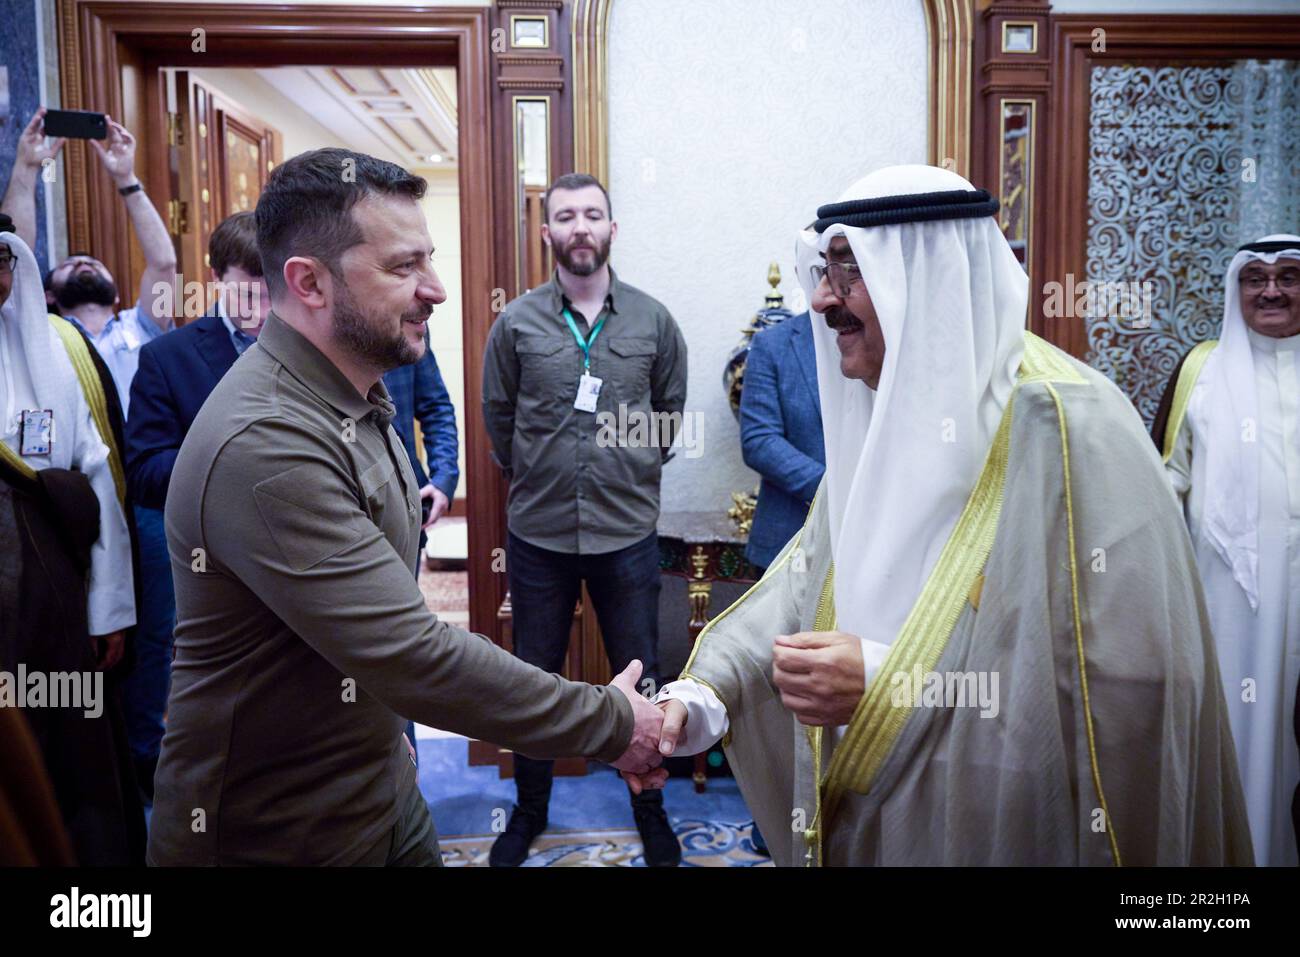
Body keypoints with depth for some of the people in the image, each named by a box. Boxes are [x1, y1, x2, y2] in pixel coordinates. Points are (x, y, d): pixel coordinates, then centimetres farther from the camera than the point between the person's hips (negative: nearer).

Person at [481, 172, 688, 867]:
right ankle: (529, 810, 35)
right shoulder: (516, 323, -2)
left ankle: (649, 810, 33)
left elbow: (671, 413, 12)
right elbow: (497, 418, 8)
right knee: (534, 677, 14)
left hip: (628, 535, 0)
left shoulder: (653, 321, 0)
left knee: (640, 679, 11)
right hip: (537, 534, 0)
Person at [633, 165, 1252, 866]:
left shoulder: (1063, 423, -21)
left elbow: (1128, 680, -25)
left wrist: (888, 686, -26)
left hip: (1003, 832, -7)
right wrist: (703, 691, -11)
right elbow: (808, 578, 3)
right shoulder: (888, 415, 3)